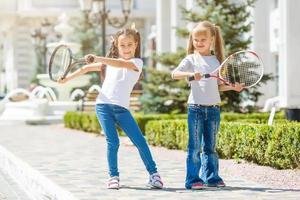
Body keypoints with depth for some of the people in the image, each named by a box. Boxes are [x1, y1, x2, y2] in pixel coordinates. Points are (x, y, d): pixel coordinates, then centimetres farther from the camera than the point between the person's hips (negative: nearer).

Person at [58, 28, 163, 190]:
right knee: (112, 142, -9)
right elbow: (87, 68, 21)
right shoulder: (109, 61, 17)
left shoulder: (137, 62, 3)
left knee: (140, 141, -6)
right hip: (103, 105, 2)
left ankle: (153, 174, 3)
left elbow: (121, 64, -17)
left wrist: (97, 58, -26)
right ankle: (113, 176, 2)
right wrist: (67, 78, 12)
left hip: (121, 108, -1)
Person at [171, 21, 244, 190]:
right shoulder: (191, 60, 0)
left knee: (211, 147, 11)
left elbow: (219, 85, 15)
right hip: (196, 107, -3)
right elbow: (174, 74, -14)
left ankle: (212, 177, 18)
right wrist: (190, 74, -29)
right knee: (195, 147, -3)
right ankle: (193, 180, 0)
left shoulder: (216, 60, 11)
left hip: (213, 108, 4)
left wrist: (233, 86, -1)